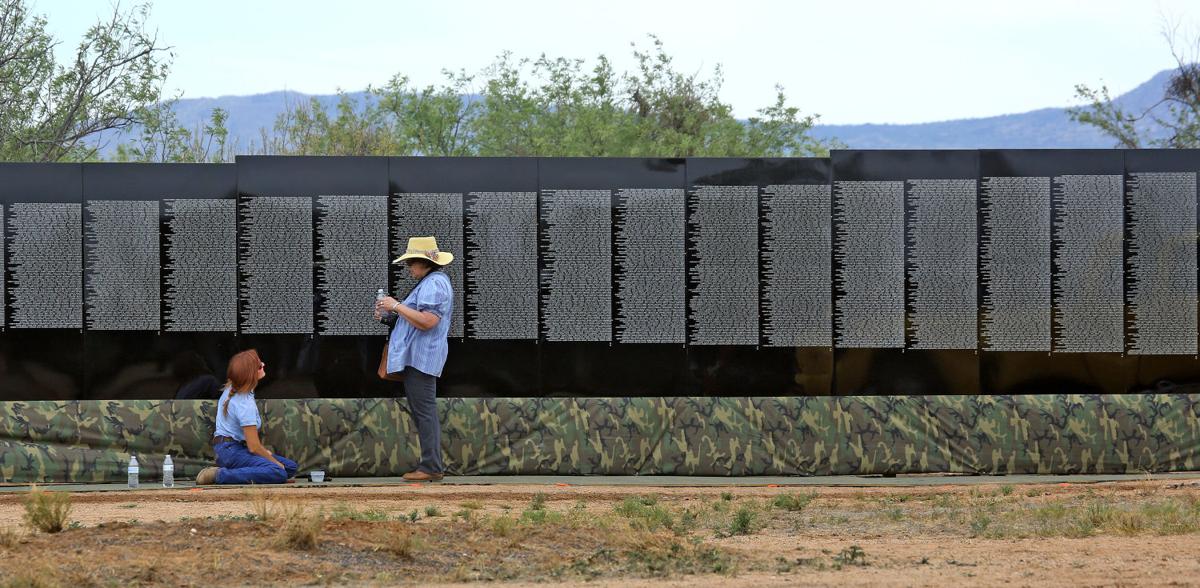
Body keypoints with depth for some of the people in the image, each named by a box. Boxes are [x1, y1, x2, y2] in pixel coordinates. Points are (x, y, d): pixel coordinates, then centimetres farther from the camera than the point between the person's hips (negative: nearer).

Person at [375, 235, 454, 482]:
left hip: (421, 358, -11)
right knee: (424, 412, 13)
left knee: (424, 411, -10)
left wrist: (396, 306, -17)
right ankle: (433, 465, 16)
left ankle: (431, 467, -10)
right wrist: (392, 310, 15)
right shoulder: (432, 282, 20)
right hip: (418, 357, 11)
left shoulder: (434, 285, -16)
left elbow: (427, 321, -25)